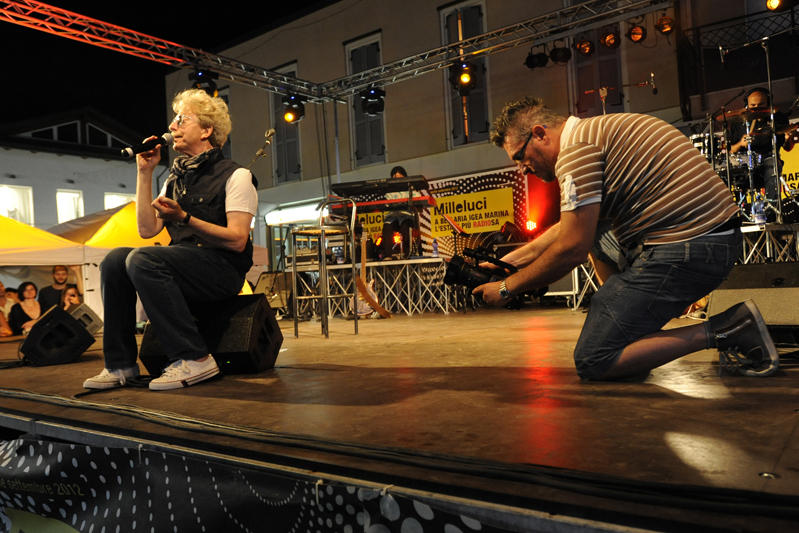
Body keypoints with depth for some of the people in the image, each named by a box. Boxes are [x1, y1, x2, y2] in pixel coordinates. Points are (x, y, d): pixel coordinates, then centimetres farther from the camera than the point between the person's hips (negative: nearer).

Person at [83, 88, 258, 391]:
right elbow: (147, 229, 9)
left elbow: (237, 241, -13)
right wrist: (145, 173, 7)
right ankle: (120, 363, -7)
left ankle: (193, 359, -26)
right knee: (115, 260, -13)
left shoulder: (235, 176, -2)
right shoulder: (175, 178, 20)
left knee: (142, 259, -27)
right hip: (183, 264, 7)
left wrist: (183, 217, -21)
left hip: (223, 270, -7)